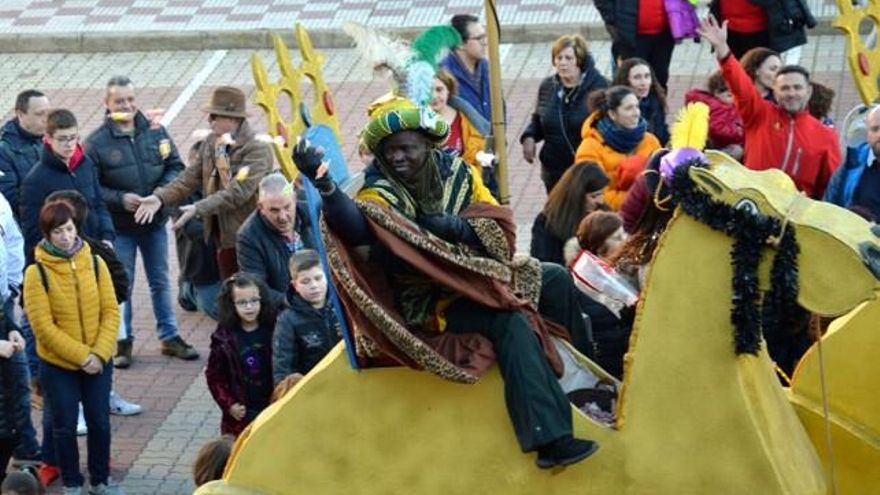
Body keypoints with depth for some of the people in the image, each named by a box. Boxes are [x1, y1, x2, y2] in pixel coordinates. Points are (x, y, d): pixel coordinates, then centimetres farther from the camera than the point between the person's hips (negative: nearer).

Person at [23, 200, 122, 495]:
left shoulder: (94, 263, -3)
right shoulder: (37, 272, -12)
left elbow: (110, 311, -3)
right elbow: (43, 325, -15)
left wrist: (99, 353, -14)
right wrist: (81, 356, -18)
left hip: (98, 363, 2)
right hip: (58, 365, -2)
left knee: (100, 423, 11)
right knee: (65, 426, 8)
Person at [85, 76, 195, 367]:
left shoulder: (155, 131, -3)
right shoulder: (96, 142, -12)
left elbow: (176, 166, 4)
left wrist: (163, 191, -13)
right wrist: (120, 199, -22)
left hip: (155, 223, 3)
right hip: (119, 227, -3)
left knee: (161, 282, 15)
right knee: (122, 286, 8)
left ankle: (169, 337, 26)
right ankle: (123, 341, 20)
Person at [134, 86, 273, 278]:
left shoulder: (258, 150, -15)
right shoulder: (211, 143, 9)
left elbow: (238, 192, -24)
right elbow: (190, 177, 7)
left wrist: (199, 209, -28)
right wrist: (160, 197, -8)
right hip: (224, 239, 7)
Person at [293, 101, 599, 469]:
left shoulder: (455, 172, -1)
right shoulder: (380, 193, -16)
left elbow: (501, 224, -1)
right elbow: (354, 226, -40)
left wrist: (457, 227, -21)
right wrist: (324, 185, -60)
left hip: (477, 276, 7)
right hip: (429, 301, -7)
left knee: (556, 280, 15)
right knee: (511, 324, -30)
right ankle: (550, 440, -33)